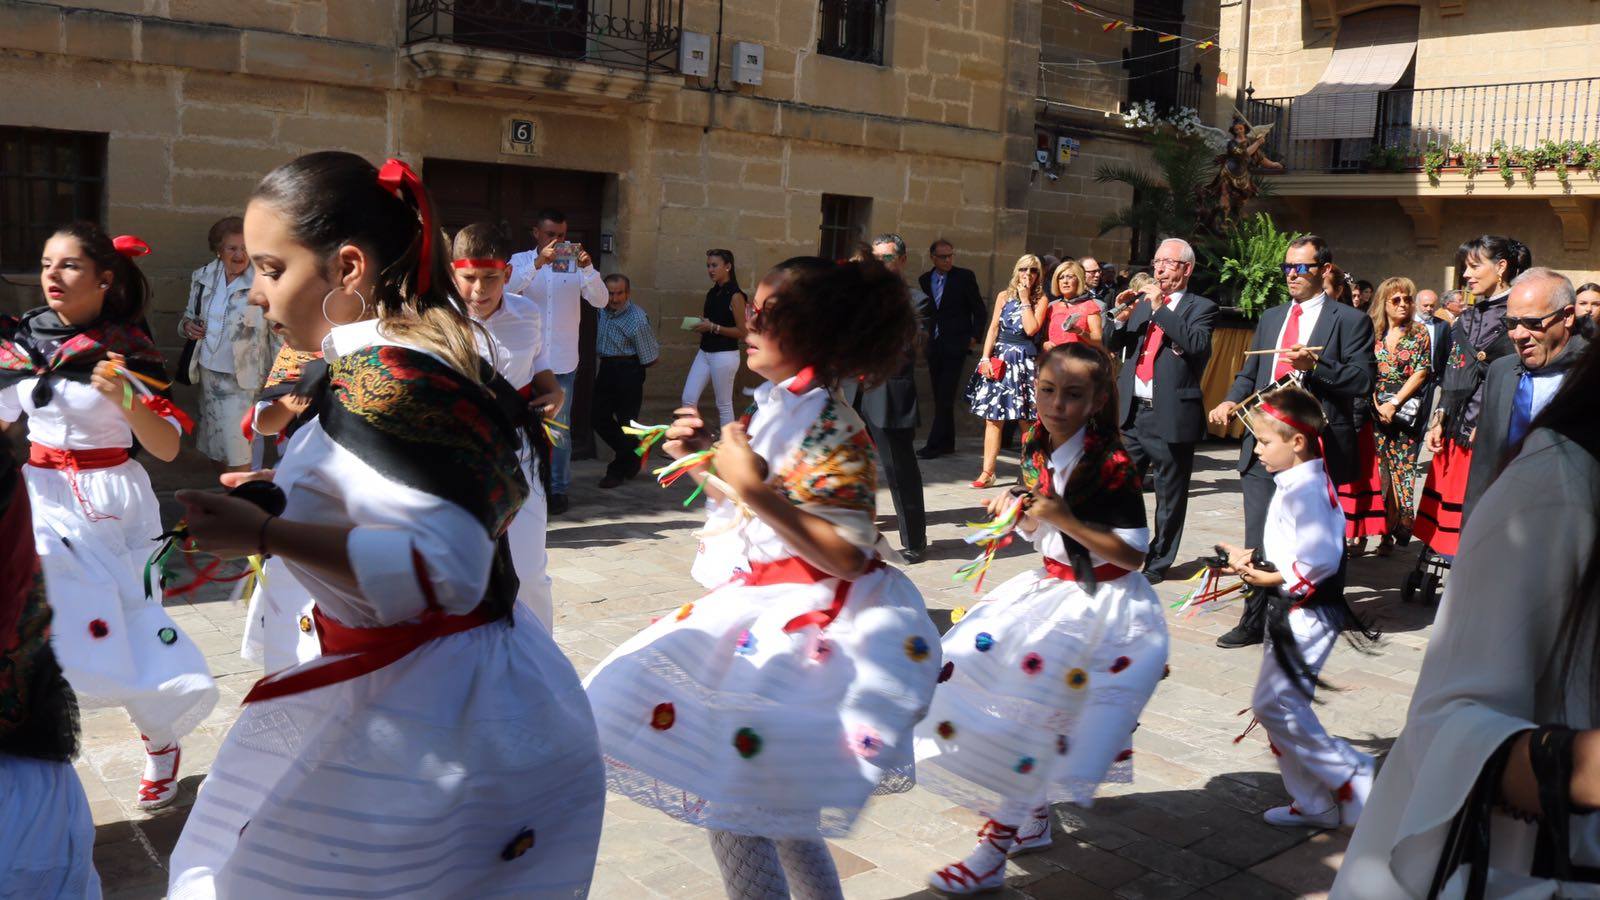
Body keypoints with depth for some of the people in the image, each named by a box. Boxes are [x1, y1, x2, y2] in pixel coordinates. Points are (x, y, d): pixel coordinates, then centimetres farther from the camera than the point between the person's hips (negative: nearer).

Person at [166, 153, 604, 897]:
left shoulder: (379, 384, -22)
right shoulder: (432, 348, 7)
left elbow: (446, 571, -28)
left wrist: (264, 535, -24)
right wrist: (287, 496, 16)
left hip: (428, 713, -10)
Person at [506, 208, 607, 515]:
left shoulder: (574, 262, 4)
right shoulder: (521, 260, 3)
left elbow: (600, 300, -6)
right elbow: (506, 289, -17)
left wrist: (588, 268, -22)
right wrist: (538, 263, -29)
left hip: (563, 360, 0)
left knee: (559, 426, 4)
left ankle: (558, 488, 11)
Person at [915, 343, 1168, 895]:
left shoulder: (1111, 466, -18)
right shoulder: (1037, 449, 4)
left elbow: (1133, 555, -17)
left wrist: (1068, 521, -25)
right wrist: (1016, 512, -5)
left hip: (1098, 602, -8)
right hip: (1050, 585, 8)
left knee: (1025, 689, -17)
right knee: (968, 660, 3)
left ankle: (994, 851, -6)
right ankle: (1034, 818, 18)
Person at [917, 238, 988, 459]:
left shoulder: (965, 276, -4)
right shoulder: (925, 280, 9)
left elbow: (980, 311, 1)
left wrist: (974, 337, -4)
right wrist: (925, 332, 8)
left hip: (955, 346, -5)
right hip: (933, 346, 5)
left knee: (945, 397, -9)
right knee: (940, 397, 8)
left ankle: (935, 444, -9)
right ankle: (947, 442, 15)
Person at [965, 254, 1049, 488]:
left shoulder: (1041, 300, 3)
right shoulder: (1004, 296, 10)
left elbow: (1031, 329, -11)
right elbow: (993, 329, 6)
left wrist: (1025, 300, -6)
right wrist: (985, 358, -4)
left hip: (1025, 361, -2)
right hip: (999, 357, 2)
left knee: (1027, 419, -1)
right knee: (993, 417, -2)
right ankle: (987, 472, -1)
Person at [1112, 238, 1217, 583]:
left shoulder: (1201, 308, -1)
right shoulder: (1141, 303, 14)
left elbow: (1197, 343, -19)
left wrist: (1160, 308, -17)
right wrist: (1121, 317, -5)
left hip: (1171, 416, -4)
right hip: (1132, 412, 4)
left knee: (1170, 497, 7)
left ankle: (1157, 562, 18)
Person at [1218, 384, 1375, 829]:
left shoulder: (1304, 490, -21)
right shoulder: (1298, 484, 12)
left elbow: (1320, 560, -28)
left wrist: (1270, 578, -19)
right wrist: (1253, 558, 8)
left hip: (1306, 613, -11)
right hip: (1291, 612, 11)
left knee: (1273, 704, -10)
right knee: (1283, 706, 13)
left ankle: (1350, 774, 2)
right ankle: (1313, 804, 23)